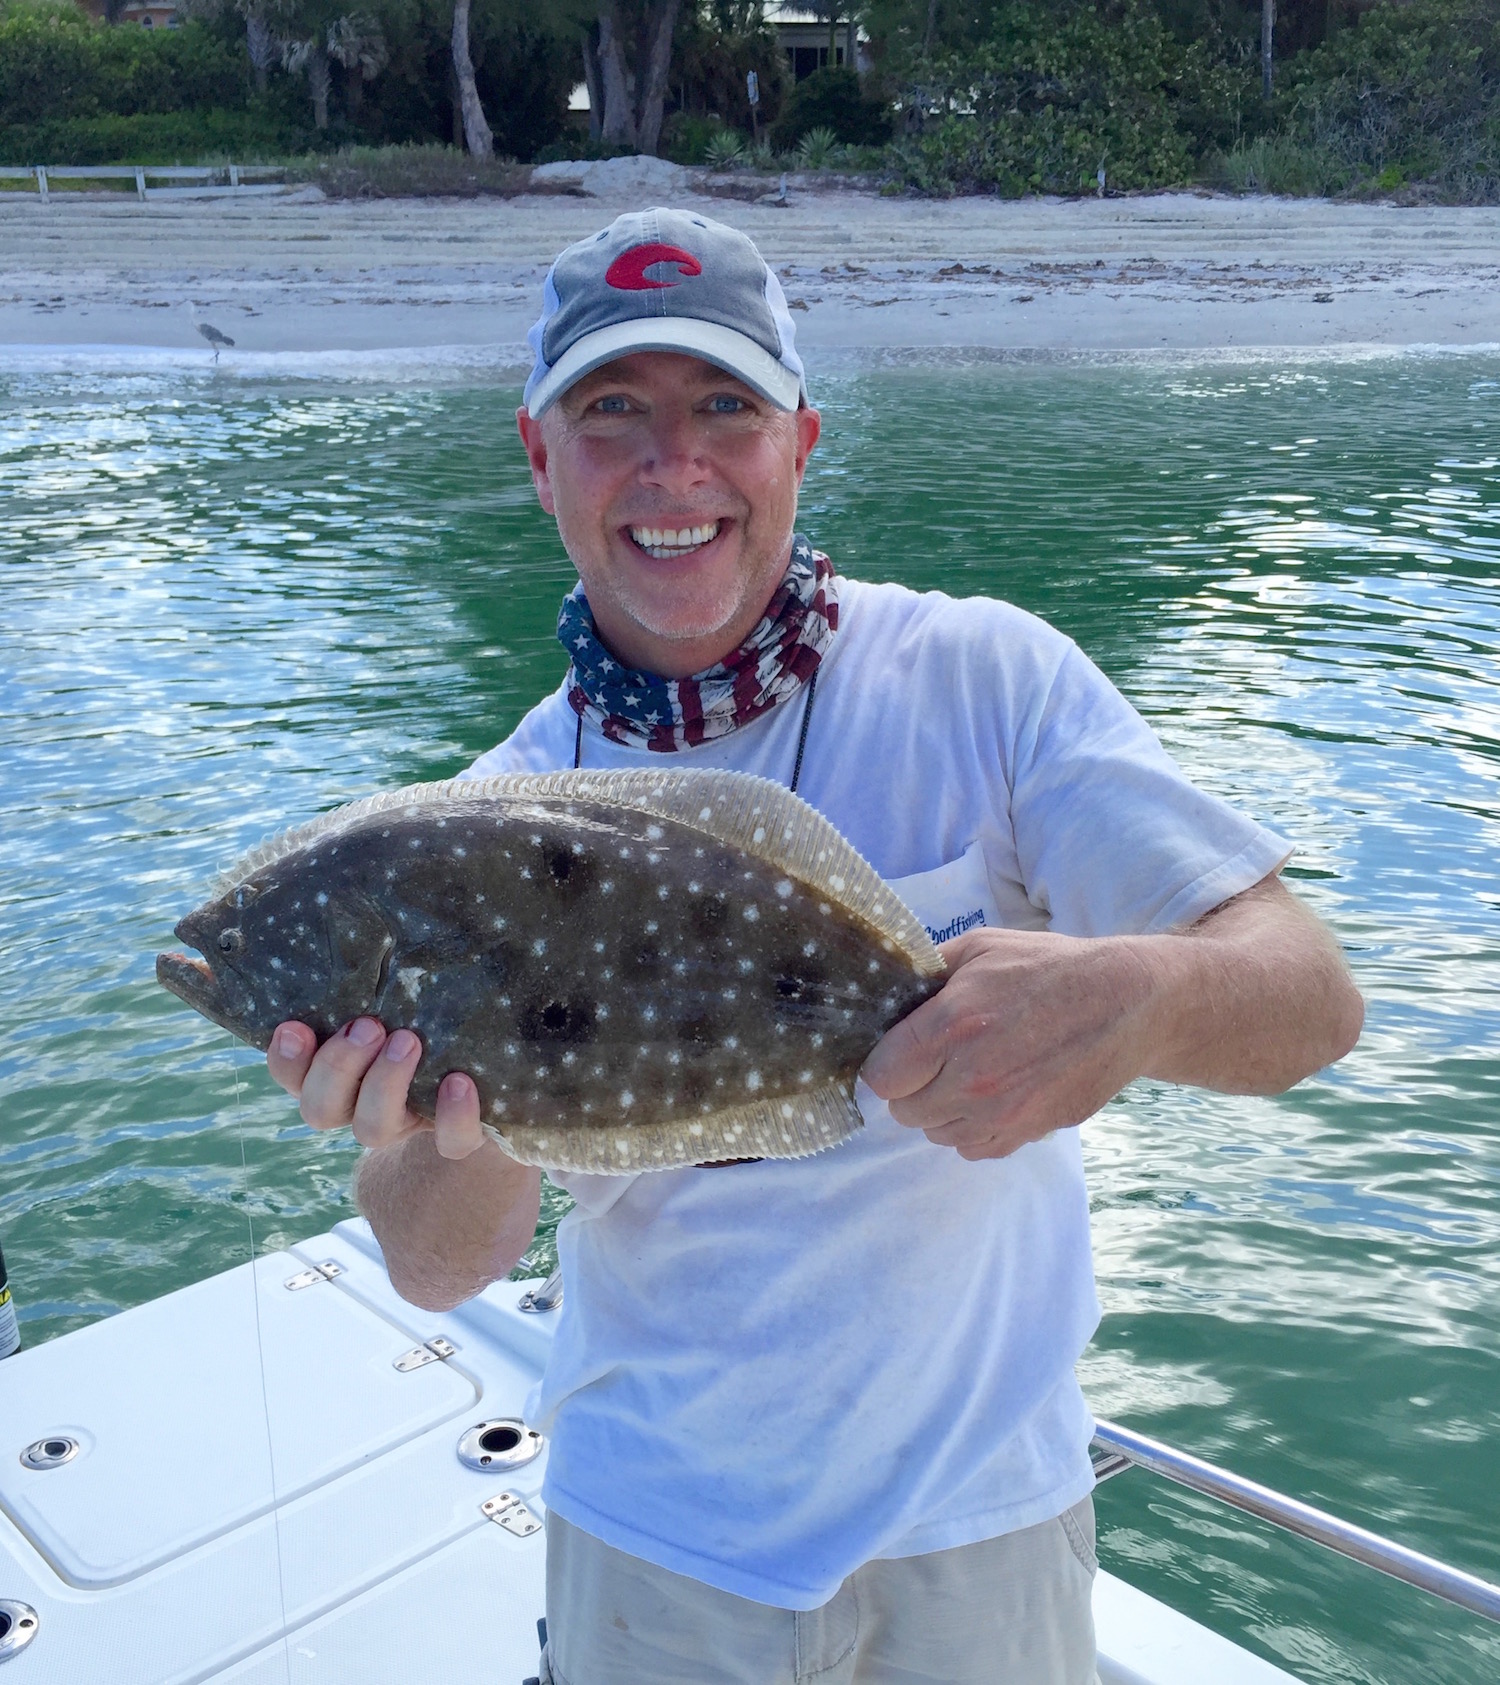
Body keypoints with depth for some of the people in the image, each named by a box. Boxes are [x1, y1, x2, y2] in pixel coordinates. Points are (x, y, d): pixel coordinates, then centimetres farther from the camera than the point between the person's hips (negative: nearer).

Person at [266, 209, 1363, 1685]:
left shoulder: (983, 678, -14)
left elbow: (1311, 998, -17)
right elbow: (442, 1267, -12)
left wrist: (1134, 996, -40)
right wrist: (470, 1116, -35)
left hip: (973, 1516, 0)